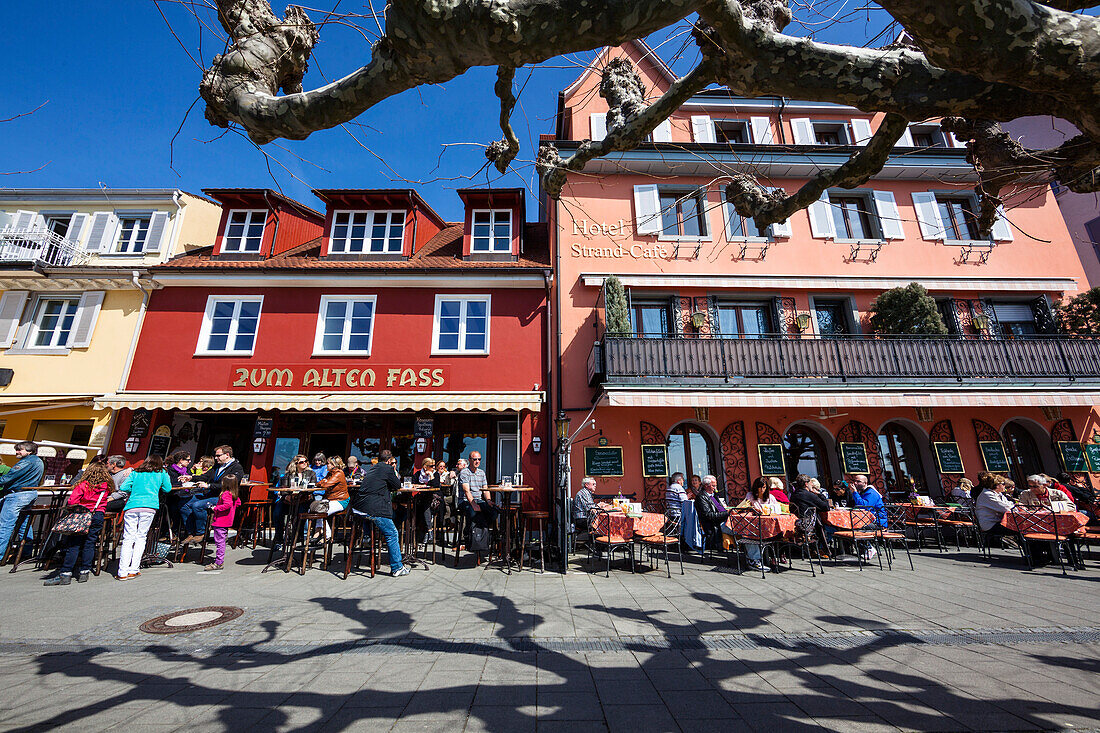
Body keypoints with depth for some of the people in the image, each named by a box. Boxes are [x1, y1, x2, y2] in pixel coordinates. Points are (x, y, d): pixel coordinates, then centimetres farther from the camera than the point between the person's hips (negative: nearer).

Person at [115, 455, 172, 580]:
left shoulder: (135, 473, 20)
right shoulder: (161, 473, 16)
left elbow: (123, 488, 12)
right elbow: (167, 489, 22)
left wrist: (135, 490, 31)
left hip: (132, 507, 2)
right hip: (149, 506, -2)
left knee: (128, 539, 2)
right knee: (141, 537, 6)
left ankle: (122, 572, -2)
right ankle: (133, 570, 3)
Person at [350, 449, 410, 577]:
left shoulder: (371, 469, 21)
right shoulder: (388, 469, -2)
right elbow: (397, 486, 7)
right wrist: (394, 471, 17)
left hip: (358, 507, 8)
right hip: (373, 509, -8)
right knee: (392, 534, 0)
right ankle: (397, 568, 4)